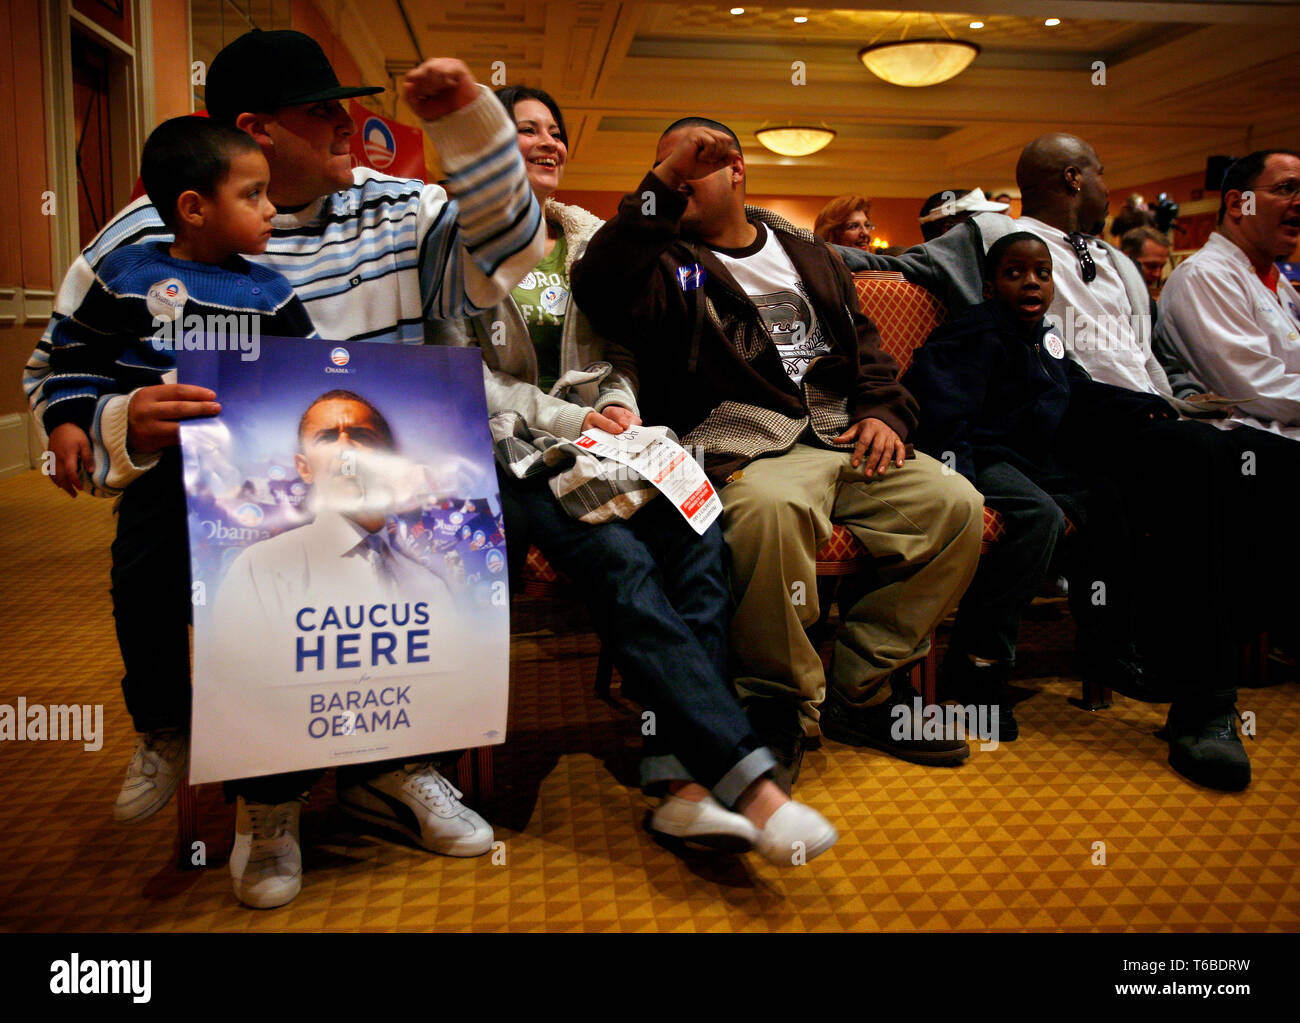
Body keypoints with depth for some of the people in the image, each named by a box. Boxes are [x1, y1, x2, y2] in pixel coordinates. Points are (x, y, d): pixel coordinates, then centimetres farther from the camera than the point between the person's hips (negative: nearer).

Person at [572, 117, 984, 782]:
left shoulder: (807, 254, 26)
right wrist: (660, 185, -14)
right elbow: (602, 293, -14)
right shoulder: (668, 261, 10)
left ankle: (860, 691, -4)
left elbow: (864, 345, 25)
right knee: (770, 508, -40)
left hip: (842, 441, 6)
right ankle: (780, 704, -17)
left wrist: (881, 410, 5)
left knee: (955, 505, -15)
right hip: (741, 451, -5)